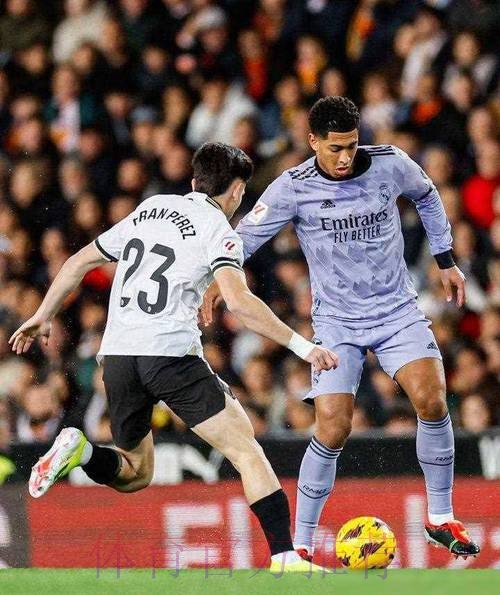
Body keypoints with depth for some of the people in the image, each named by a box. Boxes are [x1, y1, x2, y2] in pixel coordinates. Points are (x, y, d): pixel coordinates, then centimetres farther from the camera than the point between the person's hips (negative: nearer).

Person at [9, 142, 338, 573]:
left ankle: (79, 450, -11)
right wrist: (302, 346, -14)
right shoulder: (217, 229, -1)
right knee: (246, 451, -2)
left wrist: (44, 316, 37)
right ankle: (285, 558, -14)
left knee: (135, 474, 18)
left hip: (117, 355, 6)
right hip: (172, 352, -6)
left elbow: (80, 262, 25)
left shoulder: (149, 209, 19)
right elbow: (238, 300, -16)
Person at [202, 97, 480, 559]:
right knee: (333, 430, -14)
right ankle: (301, 542, 2)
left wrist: (445, 259, 17)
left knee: (432, 401, -19)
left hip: (398, 310, 2)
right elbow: (244, 236, -8)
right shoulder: (293, 188, -13)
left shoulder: (390, 164, -7)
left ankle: (441, 519, -2)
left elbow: (426, 195, 15)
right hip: (337, 321, -2)